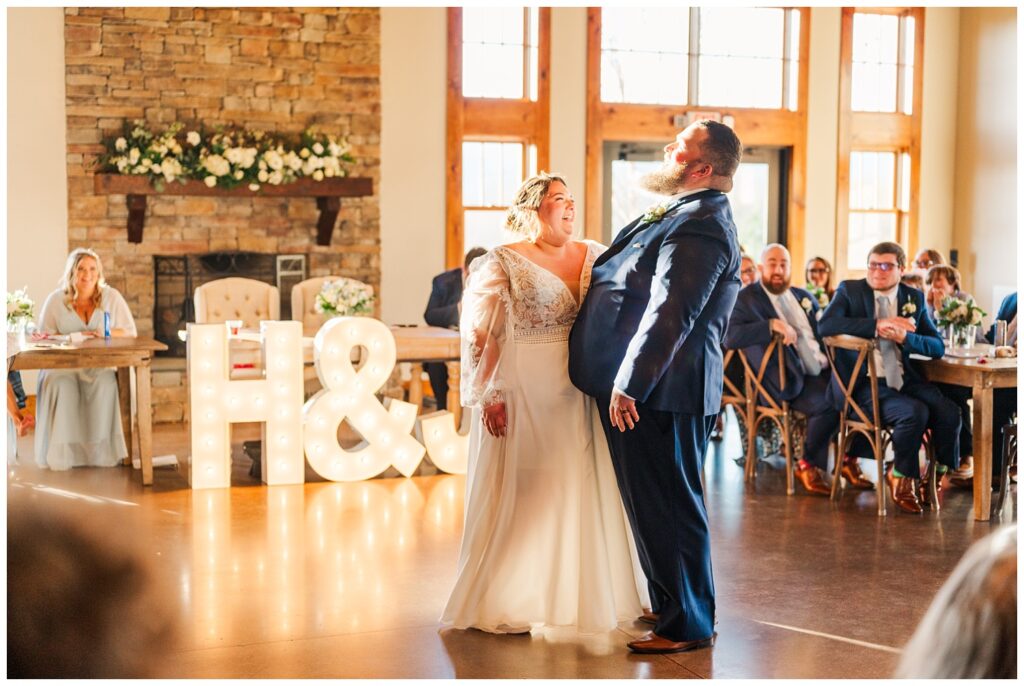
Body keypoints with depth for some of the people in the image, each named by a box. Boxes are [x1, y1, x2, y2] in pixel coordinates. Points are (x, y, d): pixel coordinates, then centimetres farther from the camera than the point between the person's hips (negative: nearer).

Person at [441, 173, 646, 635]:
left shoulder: (596, 257, 9)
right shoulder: (503, 264, -5)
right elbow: (480, 334, -9)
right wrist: (490, 397, -15)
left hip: (584, 394, 5)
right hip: (525, 397, -5)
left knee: (586, 491, 11)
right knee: (524, 495, 1)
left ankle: (588, 590, 27)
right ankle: (511, 601, 14)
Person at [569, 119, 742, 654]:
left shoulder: (700, 226, -19)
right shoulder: (687, 215, 16)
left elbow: (669, 314, -25)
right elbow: (639, 292, 25)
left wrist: (630, 384, -24)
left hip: (659, 391, -11)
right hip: (648, 388, 11)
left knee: (667, 506, -2)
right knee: (655, 504, 19)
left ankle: (689, 624, 10)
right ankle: (670, 605, 33)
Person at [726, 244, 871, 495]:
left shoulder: (804, 297, 22)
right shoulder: (746, 299, 1)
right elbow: (730, 336, -16)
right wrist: (772, 325, -25)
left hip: (823, 370, 7)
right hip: (791, 379, -7)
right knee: (829, 404, -30)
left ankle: (848, 458, 5)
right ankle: (808, 465, -7)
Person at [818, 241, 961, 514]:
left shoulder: (914, 298, 13)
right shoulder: (850, 291, 3)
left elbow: (938, 347, 9)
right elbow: (825, 325, -16)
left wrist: (905, 337, -12)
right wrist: (877, 325, -22)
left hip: (904, 380, 4)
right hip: (863, 383, -4)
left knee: (949, 412, -22)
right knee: (915, 412, -29)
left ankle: (945, 476, 2)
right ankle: (903, 478, -4)